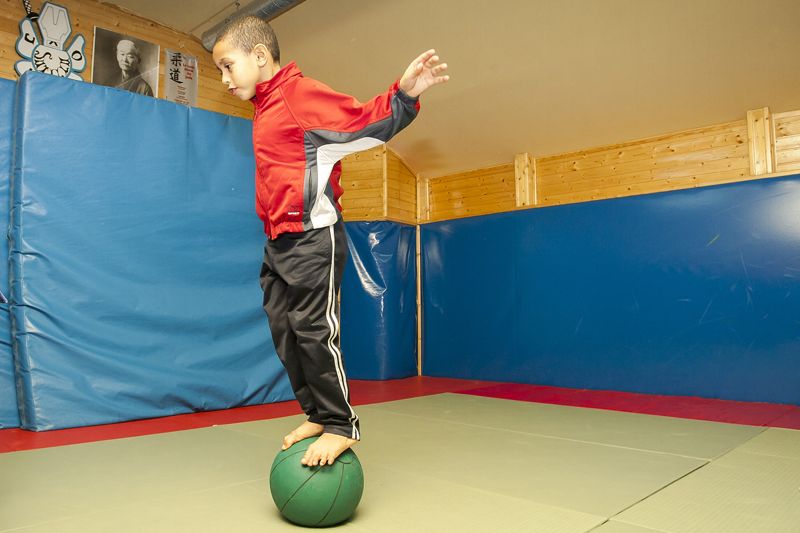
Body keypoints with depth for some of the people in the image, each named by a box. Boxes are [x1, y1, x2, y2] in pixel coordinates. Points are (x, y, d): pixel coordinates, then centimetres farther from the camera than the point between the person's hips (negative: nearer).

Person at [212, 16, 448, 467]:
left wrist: (404, 95, -28)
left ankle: (343, 425, 8)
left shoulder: (300, 92, -7)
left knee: (314, 330, -7)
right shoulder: (265, 109, 18)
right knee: (284, 332, 10)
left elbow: (365, 121, -13)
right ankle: (319, 416, 23)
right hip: (279, 243, 10)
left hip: (313, 239, -9)